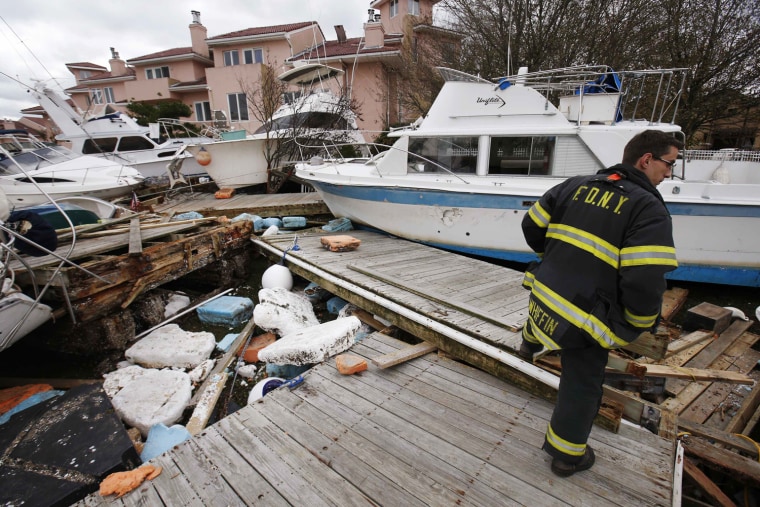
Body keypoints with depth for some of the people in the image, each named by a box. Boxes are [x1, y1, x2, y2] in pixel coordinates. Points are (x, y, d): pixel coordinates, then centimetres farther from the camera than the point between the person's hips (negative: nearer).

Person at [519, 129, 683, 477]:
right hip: (584, 321, -5)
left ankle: (531, 343, 65)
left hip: (542, 294, 5)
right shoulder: (649, 208, -12)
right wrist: (638, 325, 0)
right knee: (581, 385, 16)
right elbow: (645, 283, -21)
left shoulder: (576, 185, 4)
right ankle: (567, 455, 35)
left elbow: (532, 225, 10)